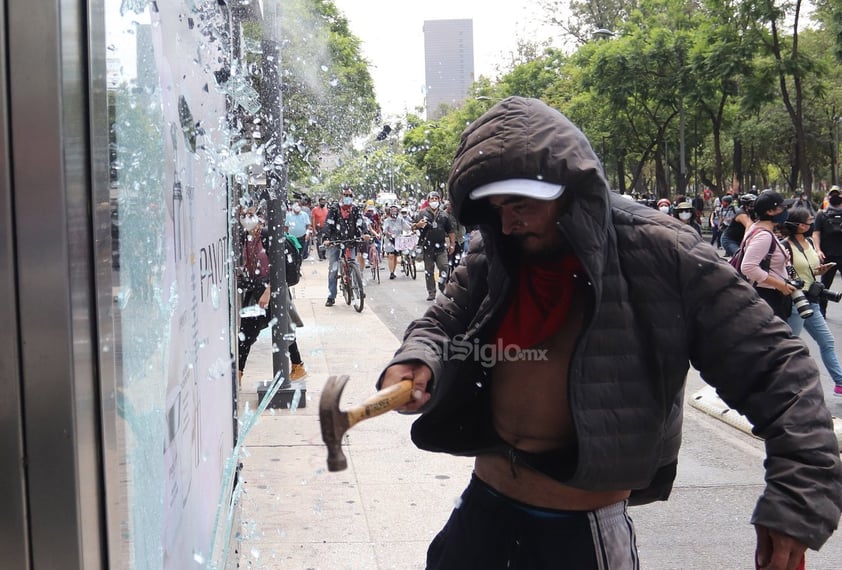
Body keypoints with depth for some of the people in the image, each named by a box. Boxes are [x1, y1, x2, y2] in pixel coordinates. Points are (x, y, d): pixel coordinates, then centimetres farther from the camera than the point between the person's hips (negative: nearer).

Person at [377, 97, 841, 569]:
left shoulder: (659, 255, -16)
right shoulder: (491, 257, -2)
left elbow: (775, 368, -12)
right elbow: (441, 325, 10)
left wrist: (798, 498, -20)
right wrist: (418, 363, -14)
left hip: (585, 530, -4)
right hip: (483, 507, 4)